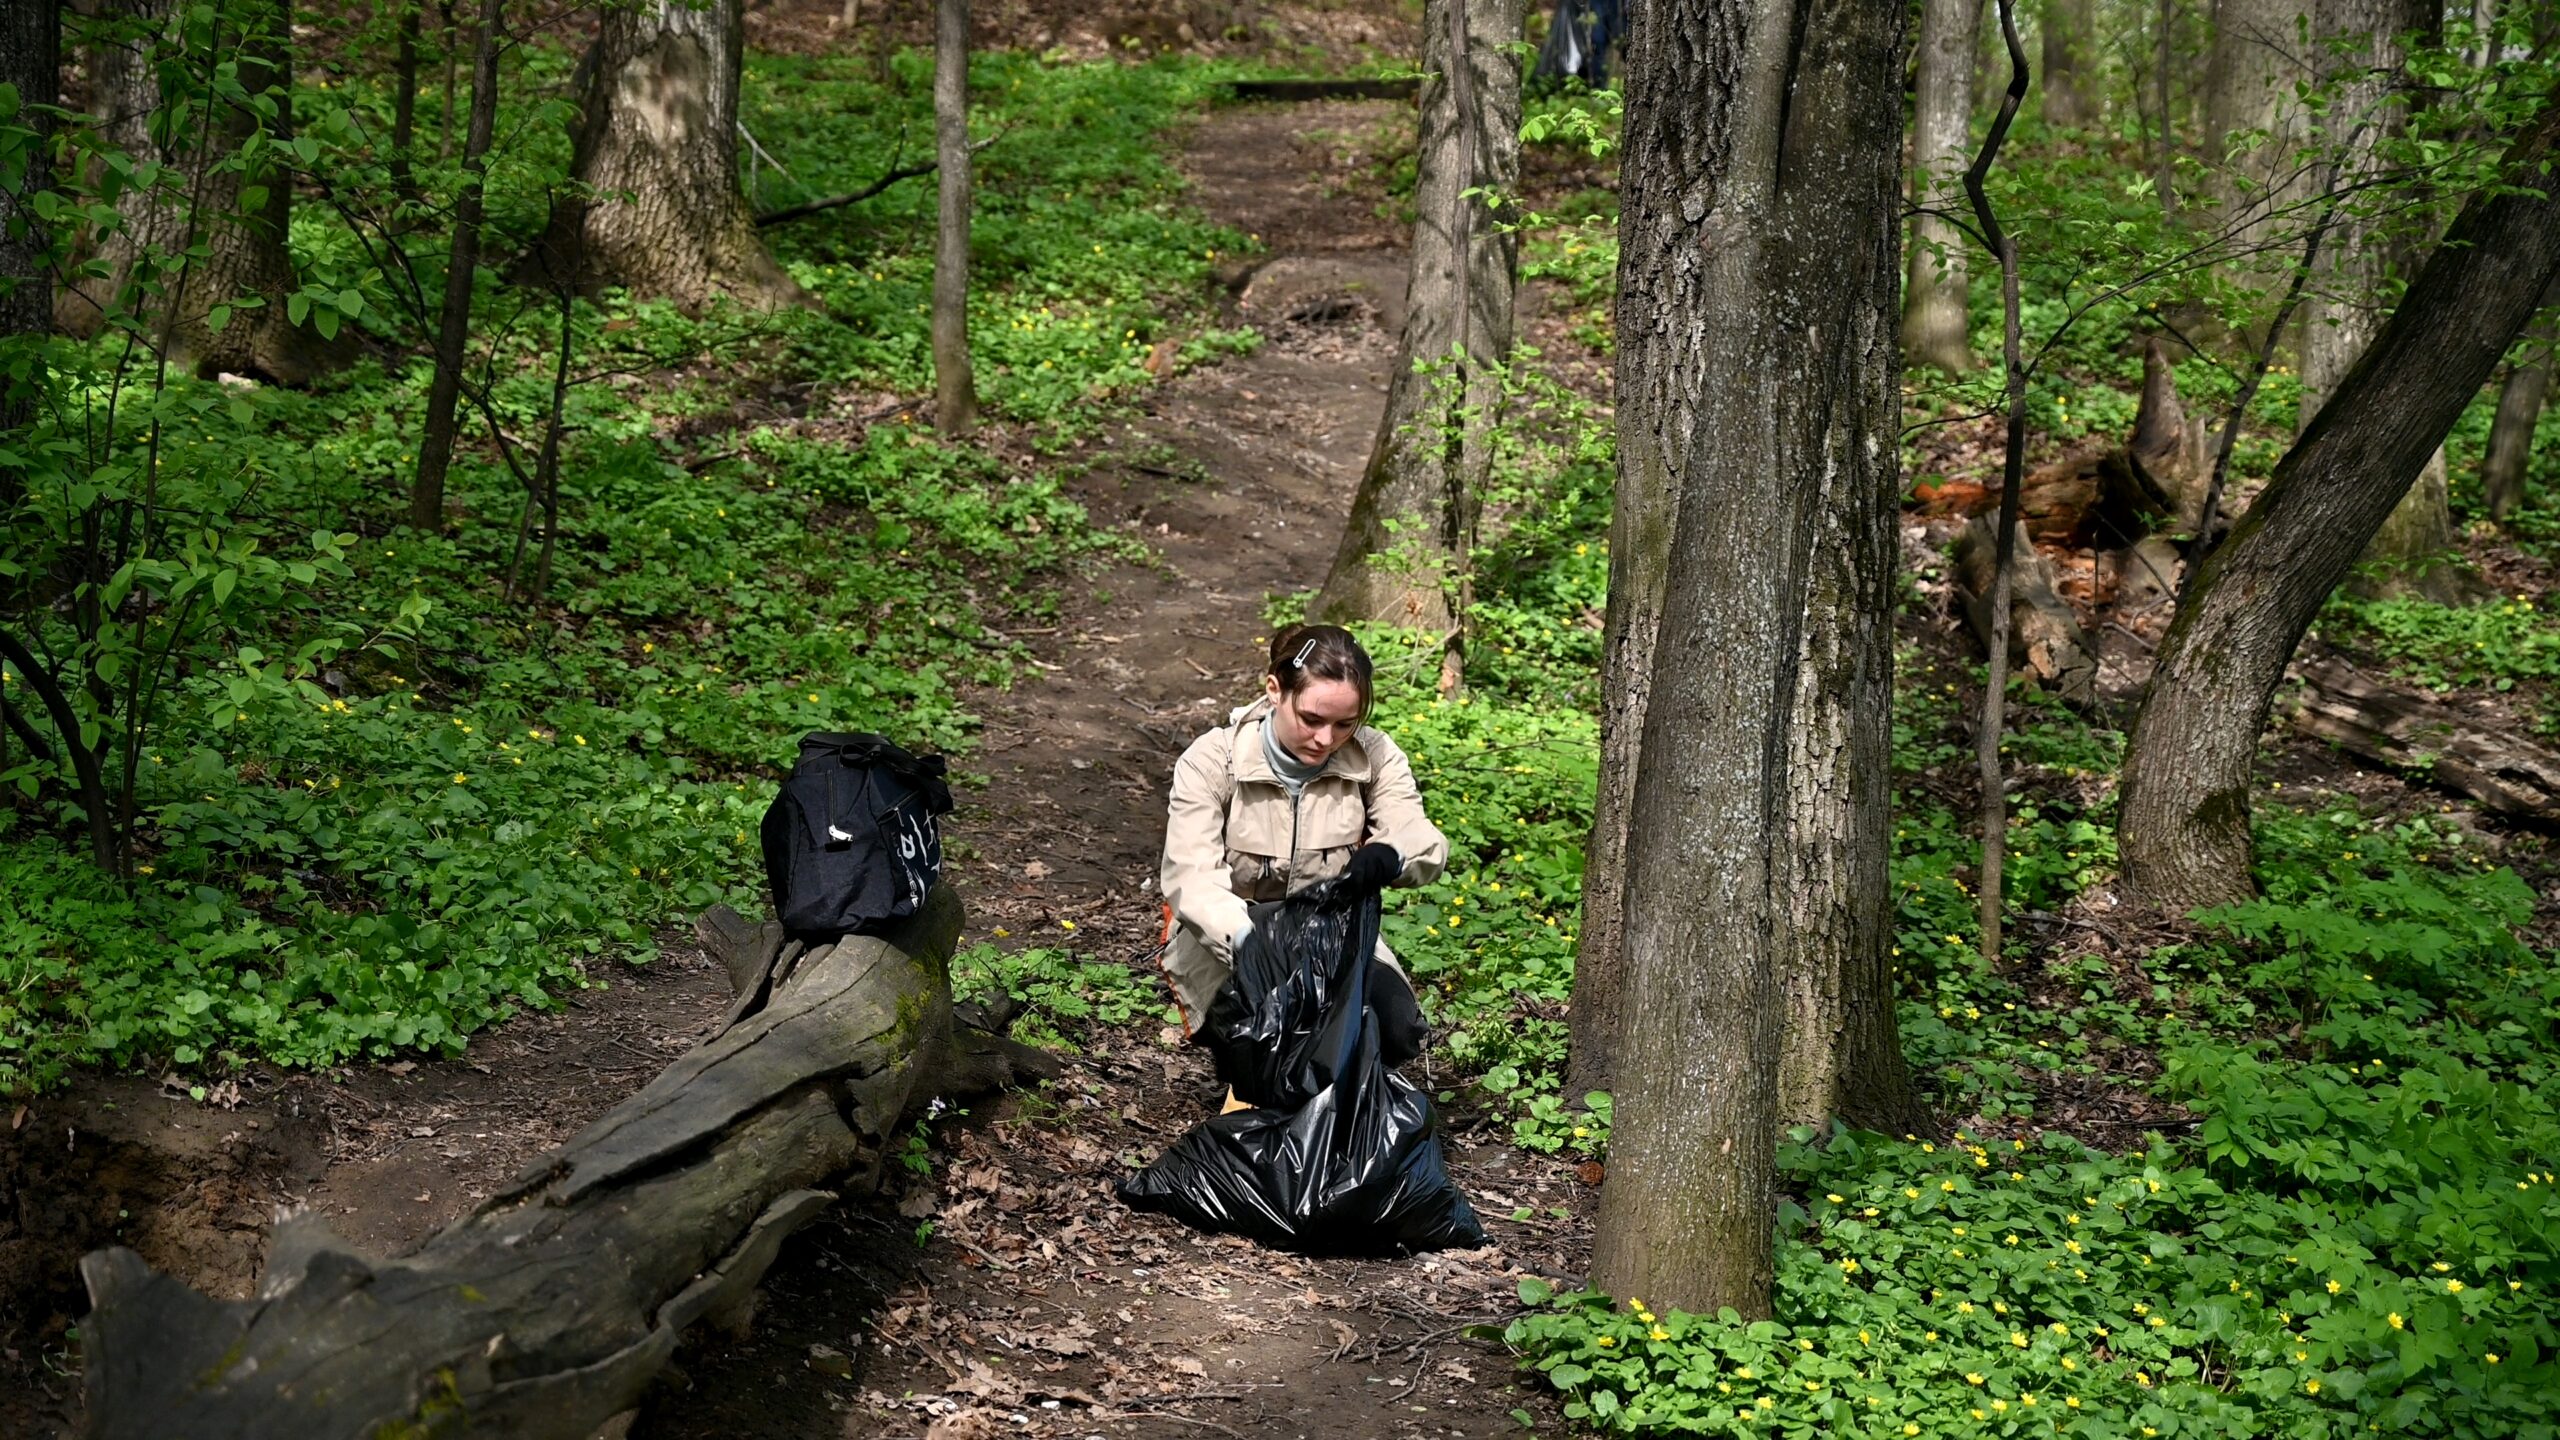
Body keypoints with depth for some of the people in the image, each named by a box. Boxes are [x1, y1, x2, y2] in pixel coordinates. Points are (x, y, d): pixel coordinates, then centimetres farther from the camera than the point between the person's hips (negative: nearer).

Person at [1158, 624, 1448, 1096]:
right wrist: (1248, 942, -50)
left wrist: (1390, 855, -48)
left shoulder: (1374, 756, -11)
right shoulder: (1212, 760, -18)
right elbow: (1191, 876, -29)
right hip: (1223, 939, -2)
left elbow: (1426, 844, -21)